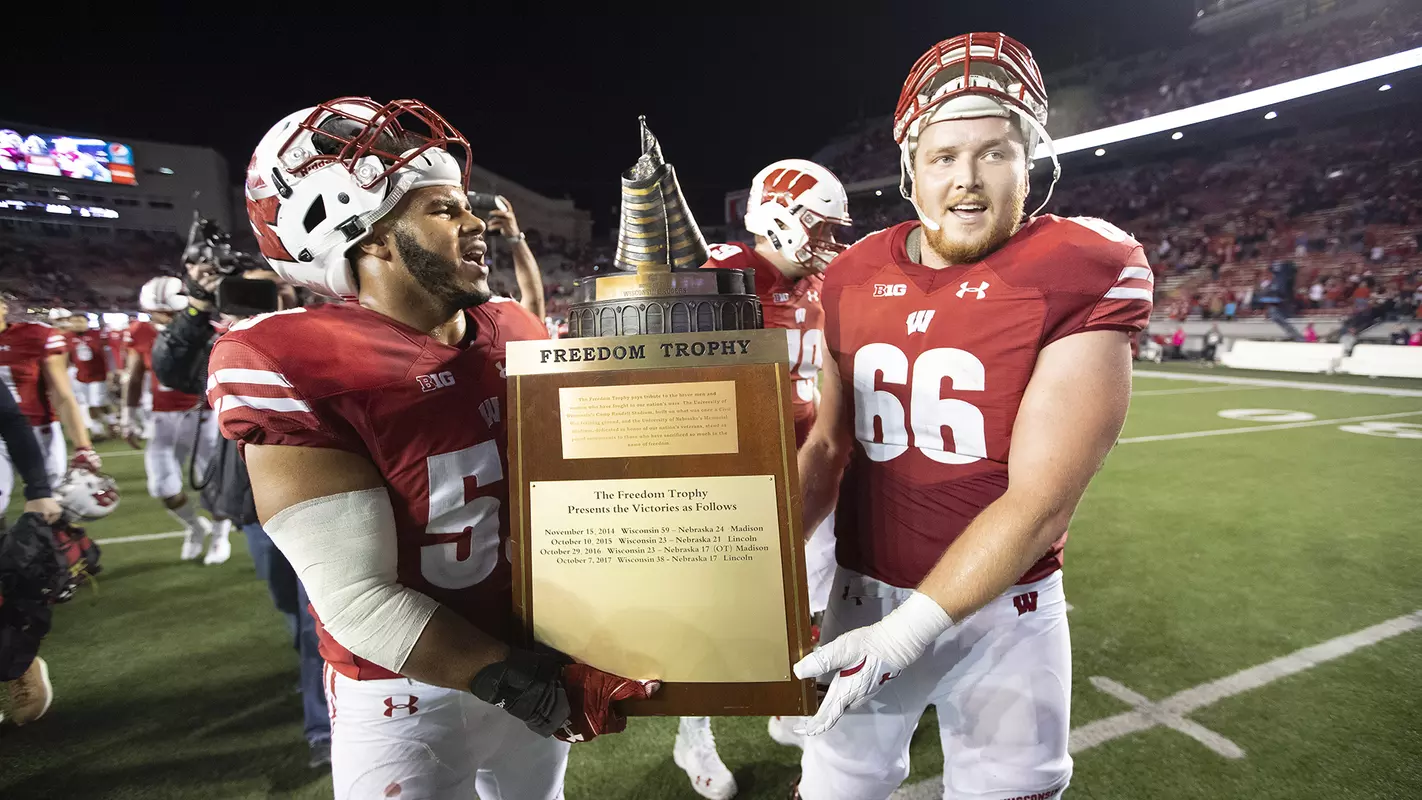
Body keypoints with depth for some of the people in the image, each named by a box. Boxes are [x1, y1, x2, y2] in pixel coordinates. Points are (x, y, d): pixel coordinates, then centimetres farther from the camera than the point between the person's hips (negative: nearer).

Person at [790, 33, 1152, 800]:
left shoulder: (1083, 274, -14)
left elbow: (1040, 499, -19)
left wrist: (906, 632, -23)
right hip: (864, 593, 3)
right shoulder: (854, 278, -2)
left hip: (1002, 611, -3)